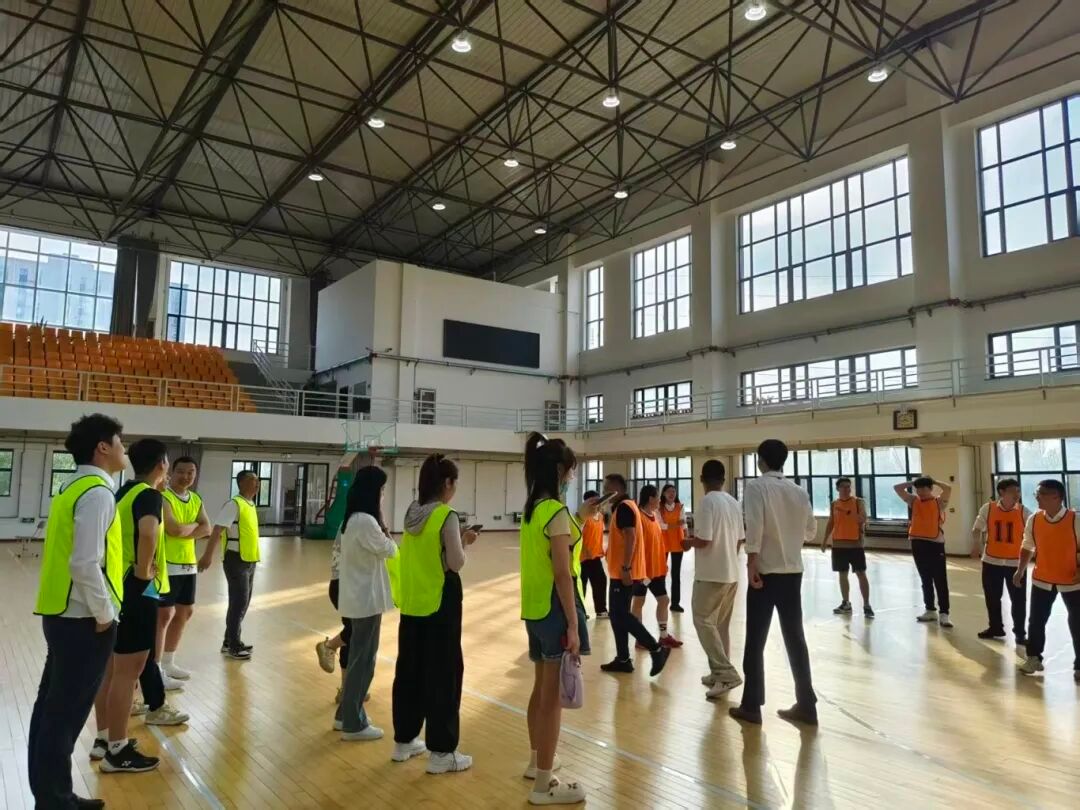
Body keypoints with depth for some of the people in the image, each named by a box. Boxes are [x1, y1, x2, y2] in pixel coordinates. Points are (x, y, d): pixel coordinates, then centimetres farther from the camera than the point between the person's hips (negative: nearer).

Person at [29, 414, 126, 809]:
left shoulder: (73, 488, 13)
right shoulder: (97, 492, -17)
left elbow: (68, 552, 15)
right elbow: (85, 563, -25)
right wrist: (104, 614, -14)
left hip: (62, 613, 10)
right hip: (83, 619, -10)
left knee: (52, 707, 16)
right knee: (66, 713, 1)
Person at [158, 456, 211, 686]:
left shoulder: (196, 499, 11)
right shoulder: (163, 497, -13)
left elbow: (206, 529, 0)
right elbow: (174, 529, -24)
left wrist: (183, 531, -15)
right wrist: (194, 525, -6)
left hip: (189, 564, 9)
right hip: (167, 565, -8)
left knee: (185, 612, 16)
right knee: (163, 615, -5)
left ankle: (168, 662, 30)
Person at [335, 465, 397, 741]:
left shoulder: (352, 518, 9)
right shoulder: (365, 521, -22)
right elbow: (390, 550, -14)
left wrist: (378, 524, 1)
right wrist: (383, 525, -5)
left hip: (357, 596, 10)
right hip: (366, 599, -10)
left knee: (357, 657, 19)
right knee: (363, 660, 2)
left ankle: (346, 714, 30)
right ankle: (353, 724, 13)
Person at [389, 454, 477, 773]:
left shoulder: (412, 514, 5)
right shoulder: (447, 516, -17)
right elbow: (455, 564, -17)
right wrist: (465, 542, 0)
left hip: (412, 602, 8)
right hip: (439, 603, -7)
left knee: (409, 669, 16)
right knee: (444, 673, 2)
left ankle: (404, 740, 29)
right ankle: (441, 751, 9)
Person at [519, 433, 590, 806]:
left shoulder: (532, 509, 9)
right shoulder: (557, 510, -17)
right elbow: (562, 573, -20)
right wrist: (573, 625, -19)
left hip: (534, 609, 9)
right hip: (555, 609, -9)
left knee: (541, 688, 22)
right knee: (554, 695, 1)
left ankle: (537, 762, 37)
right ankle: (544, 785, 11)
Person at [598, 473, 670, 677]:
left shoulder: (624, 507, -14)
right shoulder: (624, 507, 18)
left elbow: (631, 538, -22)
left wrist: (626, 568, -25)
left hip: (624, 572, -10)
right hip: (621, 571, 10)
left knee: (620, 615, -7)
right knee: (618, 614, 11)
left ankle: (657, 649, -4)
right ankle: (623, 659, 16)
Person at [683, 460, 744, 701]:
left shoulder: (707, 502, -15)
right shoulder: (734, 503, 9)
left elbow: (704, 540, -20)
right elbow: (739, 539, 13)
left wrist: (689, 542, -1)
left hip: (711, 574, -8)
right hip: (731, 573, 8)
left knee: (703, 621, -2)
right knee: (721, 624, 15)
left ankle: (726, 673, -9)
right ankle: (719, 673, 20)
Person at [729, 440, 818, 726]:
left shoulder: (756, 486, -8)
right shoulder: (799, 491, 7)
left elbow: (754, 526, -20)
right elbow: (811, 531, 14)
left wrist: (752, 563, -18)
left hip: (766, 571, -5)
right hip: (793, 572, 5)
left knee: (755, 641, 4)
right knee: (795, 639, 13)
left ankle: (751, 706, 10)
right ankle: (806, 705, 18)